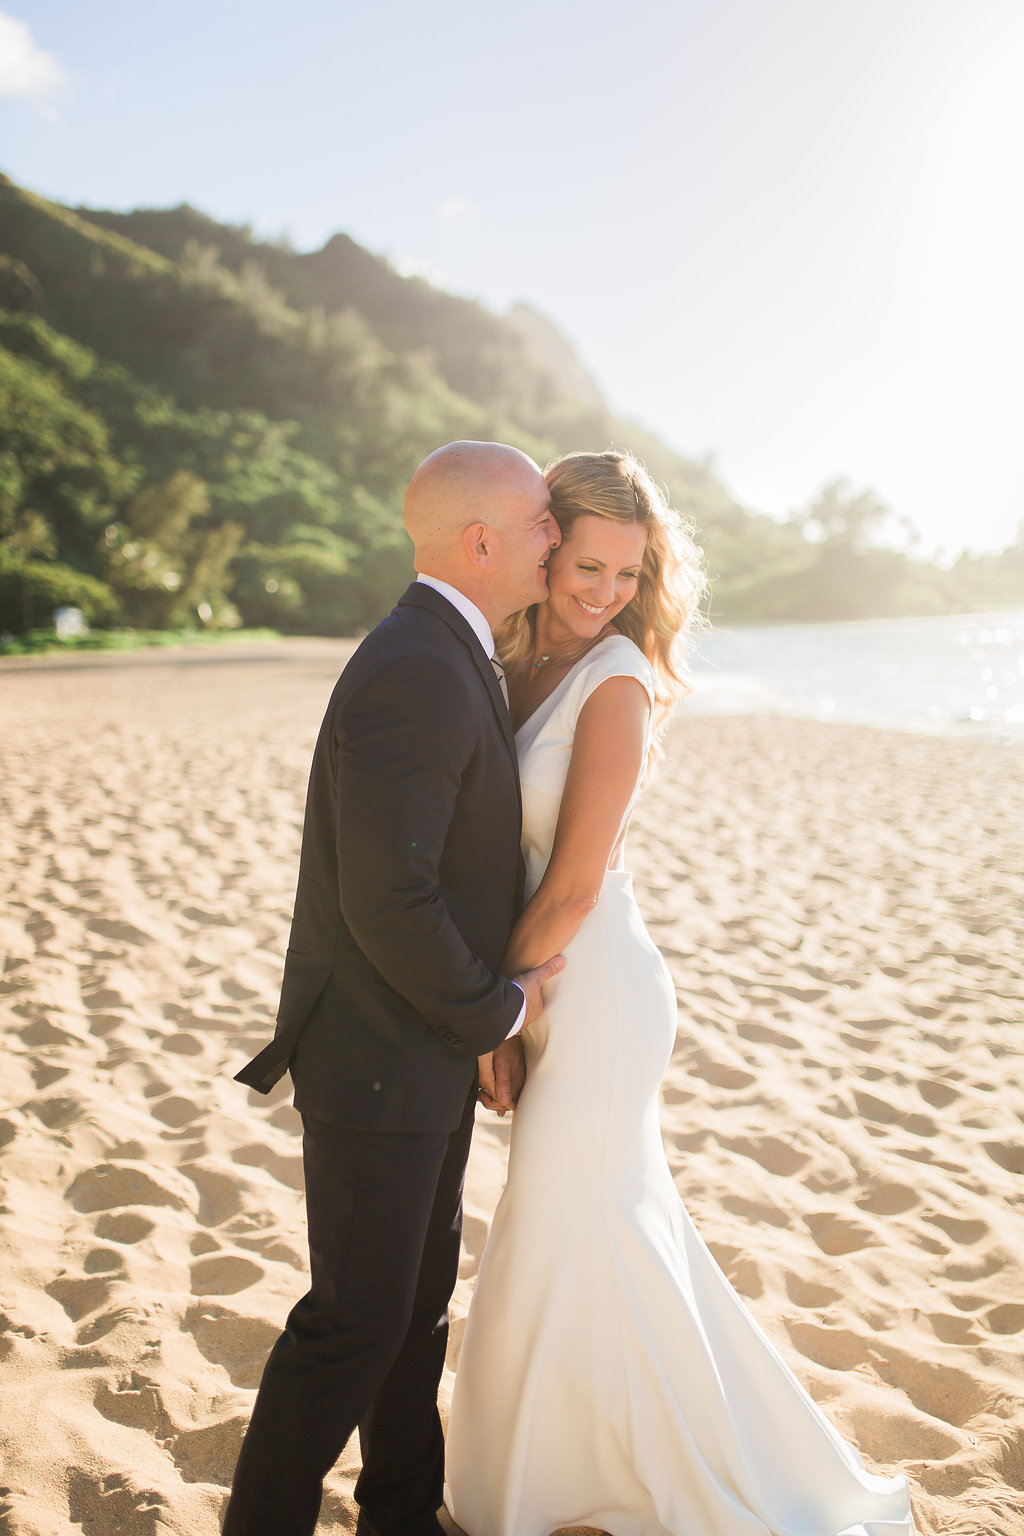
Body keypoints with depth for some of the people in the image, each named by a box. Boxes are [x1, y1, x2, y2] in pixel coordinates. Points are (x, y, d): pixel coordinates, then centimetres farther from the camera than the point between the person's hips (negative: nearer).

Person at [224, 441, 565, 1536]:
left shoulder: (449, 659, 10)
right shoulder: (417, 673, -24)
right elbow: (386, 899, -28)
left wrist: (488, 1015, 12)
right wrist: (495, 1012, -13)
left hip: (433, 1045, 10)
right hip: (376, 1063, -10)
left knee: (419, 1295, 20)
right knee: (357, 1320, 5)